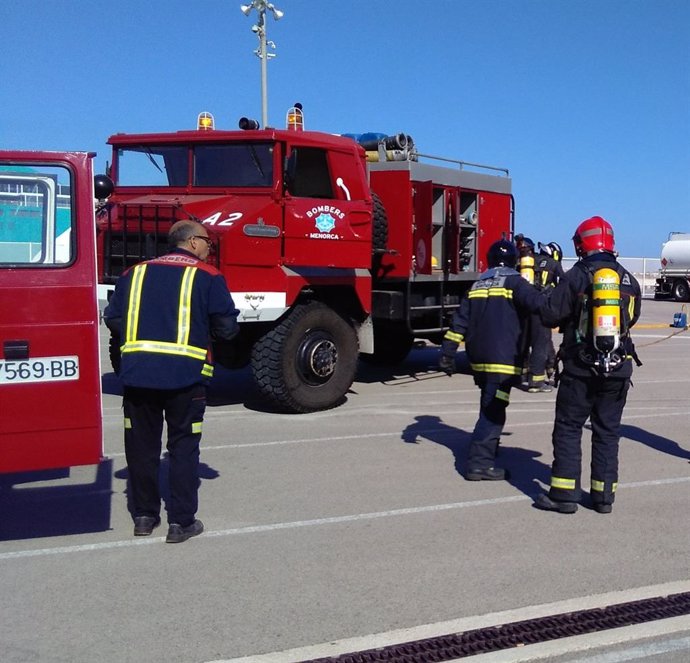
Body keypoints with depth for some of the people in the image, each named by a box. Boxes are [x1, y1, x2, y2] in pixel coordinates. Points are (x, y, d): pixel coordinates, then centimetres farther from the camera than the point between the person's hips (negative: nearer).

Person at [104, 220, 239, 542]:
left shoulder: (135, 273, 12)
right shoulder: (208, 277, 0)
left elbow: (113, 319, 9)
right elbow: (227, 327, -3)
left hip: (137, 373, 4)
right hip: (185, 374, -3)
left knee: (141, 444, 15)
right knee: (183, 447, 8)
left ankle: (144, 516, 25)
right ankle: (181, 521, 11)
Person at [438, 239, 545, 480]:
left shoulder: (477, 285, 14)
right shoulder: (514, 282, -4)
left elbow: (459, 321, 11)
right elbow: (539, 303, -21)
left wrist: (447, 352, 11)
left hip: (479, 360, 7)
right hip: (502, 360, -7)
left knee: (491, 407, 24)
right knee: (493, 411, -7)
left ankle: (488, 448, 38)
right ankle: (479, 463, -12)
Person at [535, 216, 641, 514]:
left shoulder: (576, 276, -8)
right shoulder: (628, 280, 4)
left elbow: (550, 315, -9)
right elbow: (631, 318, 16)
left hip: (581, 367, -3)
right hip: (618, 368, 4)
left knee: (568, 428, 5)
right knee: (607, 431, 12)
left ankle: (564, 494, 4)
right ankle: (604, 495, 16)